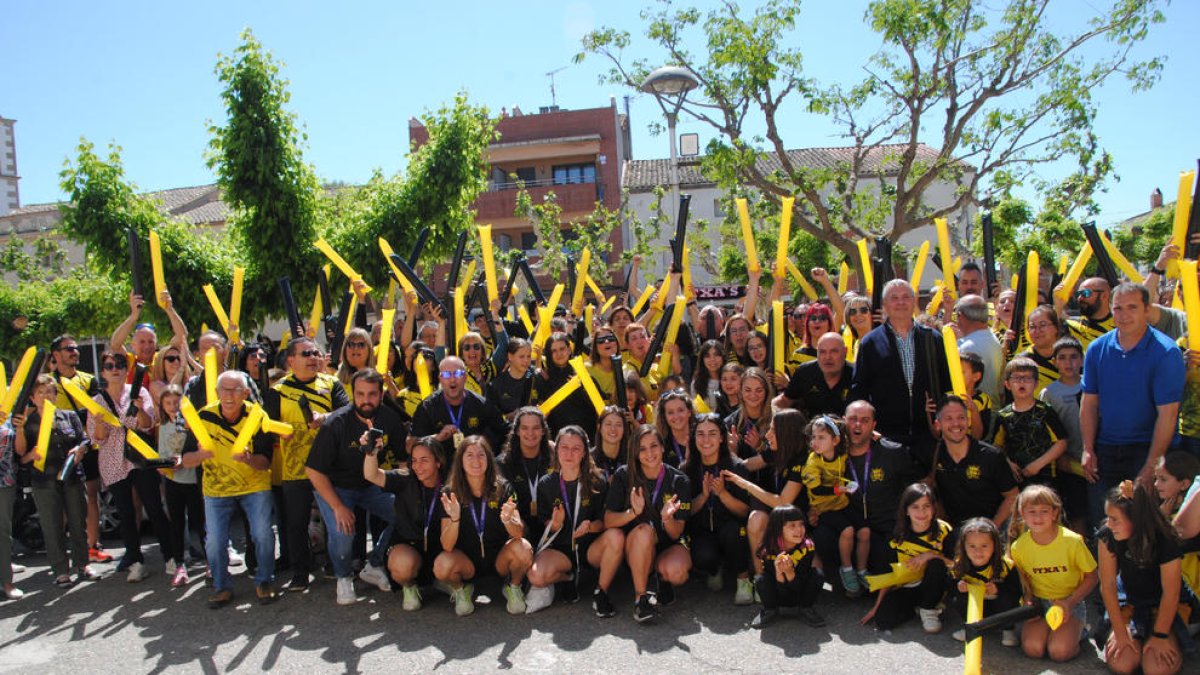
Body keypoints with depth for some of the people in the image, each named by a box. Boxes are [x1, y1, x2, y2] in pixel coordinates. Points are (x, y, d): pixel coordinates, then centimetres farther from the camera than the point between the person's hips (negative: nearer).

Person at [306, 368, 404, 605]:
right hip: (334, 487, -4)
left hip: (370, 486, 4)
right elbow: (313, 470, -18)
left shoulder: (389, 418, -10)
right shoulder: (336, 423, -22)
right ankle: (343, 577, 6)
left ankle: (373, 567, 8)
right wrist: (338, 507, -23)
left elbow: (405, 456, 3)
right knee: (342, 533, -27)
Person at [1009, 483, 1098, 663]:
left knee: (1059, 651, -25)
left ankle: (1076, 630, 6)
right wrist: (1028, 601, -10)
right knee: (1032, 648, -22)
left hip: (1071, 603, -2)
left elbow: (1091, 577, -5)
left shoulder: (1072, 541, -16)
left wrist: (1069, 602, -16)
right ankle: (1047, 630, 9)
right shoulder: (1019, 547, -9)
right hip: (1039, 603, 2)